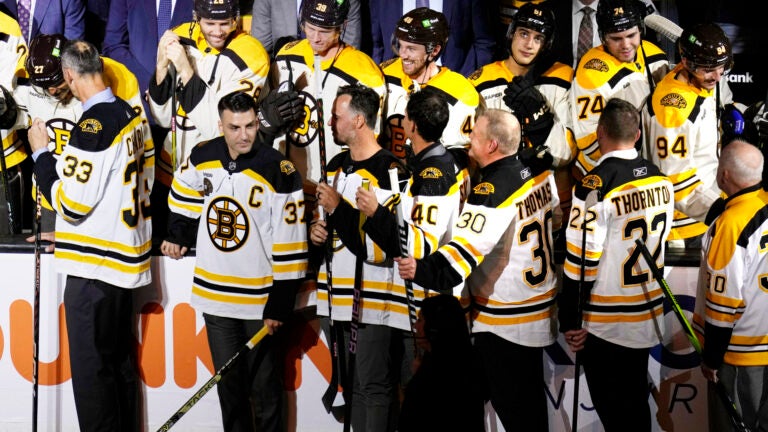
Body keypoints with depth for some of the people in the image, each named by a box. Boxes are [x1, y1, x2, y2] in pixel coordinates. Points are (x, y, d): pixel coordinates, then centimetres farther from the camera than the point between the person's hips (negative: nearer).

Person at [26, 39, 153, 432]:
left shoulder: (94, 124, -20)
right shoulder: (132, 115, 6)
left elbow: (71, 202, -19)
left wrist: (41, 153, -6)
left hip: (95, 264, -9)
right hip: (127, 257, 9)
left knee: (91, 367, 0)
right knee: (121, 359, 17)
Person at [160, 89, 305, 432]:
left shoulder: (279, 172, -15)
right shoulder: (202, 158, -2)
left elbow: (290, 247, -14)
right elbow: (184, 196, 23)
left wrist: (279, 307, -13)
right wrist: (178, 237, 24)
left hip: (259, 299, -4)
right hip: (214, 294, 4)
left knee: (265, 386, 2)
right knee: (228, 382, 14)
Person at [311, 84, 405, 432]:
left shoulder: (389, 170, -16)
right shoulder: (337, 165, 12)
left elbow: (383, 248, -23)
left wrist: (339, 208, -20)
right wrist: (317, 231, 4)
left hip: (376, 299, -9)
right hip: (343, 296, 9)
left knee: (375, 388, -3)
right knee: (353, 385, 17)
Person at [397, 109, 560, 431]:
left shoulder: (491, 191, -22)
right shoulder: (540, 174, 1)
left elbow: (466, 249, -34)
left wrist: (422, 270, -47)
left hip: (504, 323, -8)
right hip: (540, 313, 8)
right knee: (530, 403, 19)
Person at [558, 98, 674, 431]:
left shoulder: (595, 185, -20)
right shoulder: (661, 179, 1)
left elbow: (581, 262, -19)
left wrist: (570, 322, -11)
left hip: (605, 324, -6)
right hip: (649, 315, 7)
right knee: (636, 399, 20)